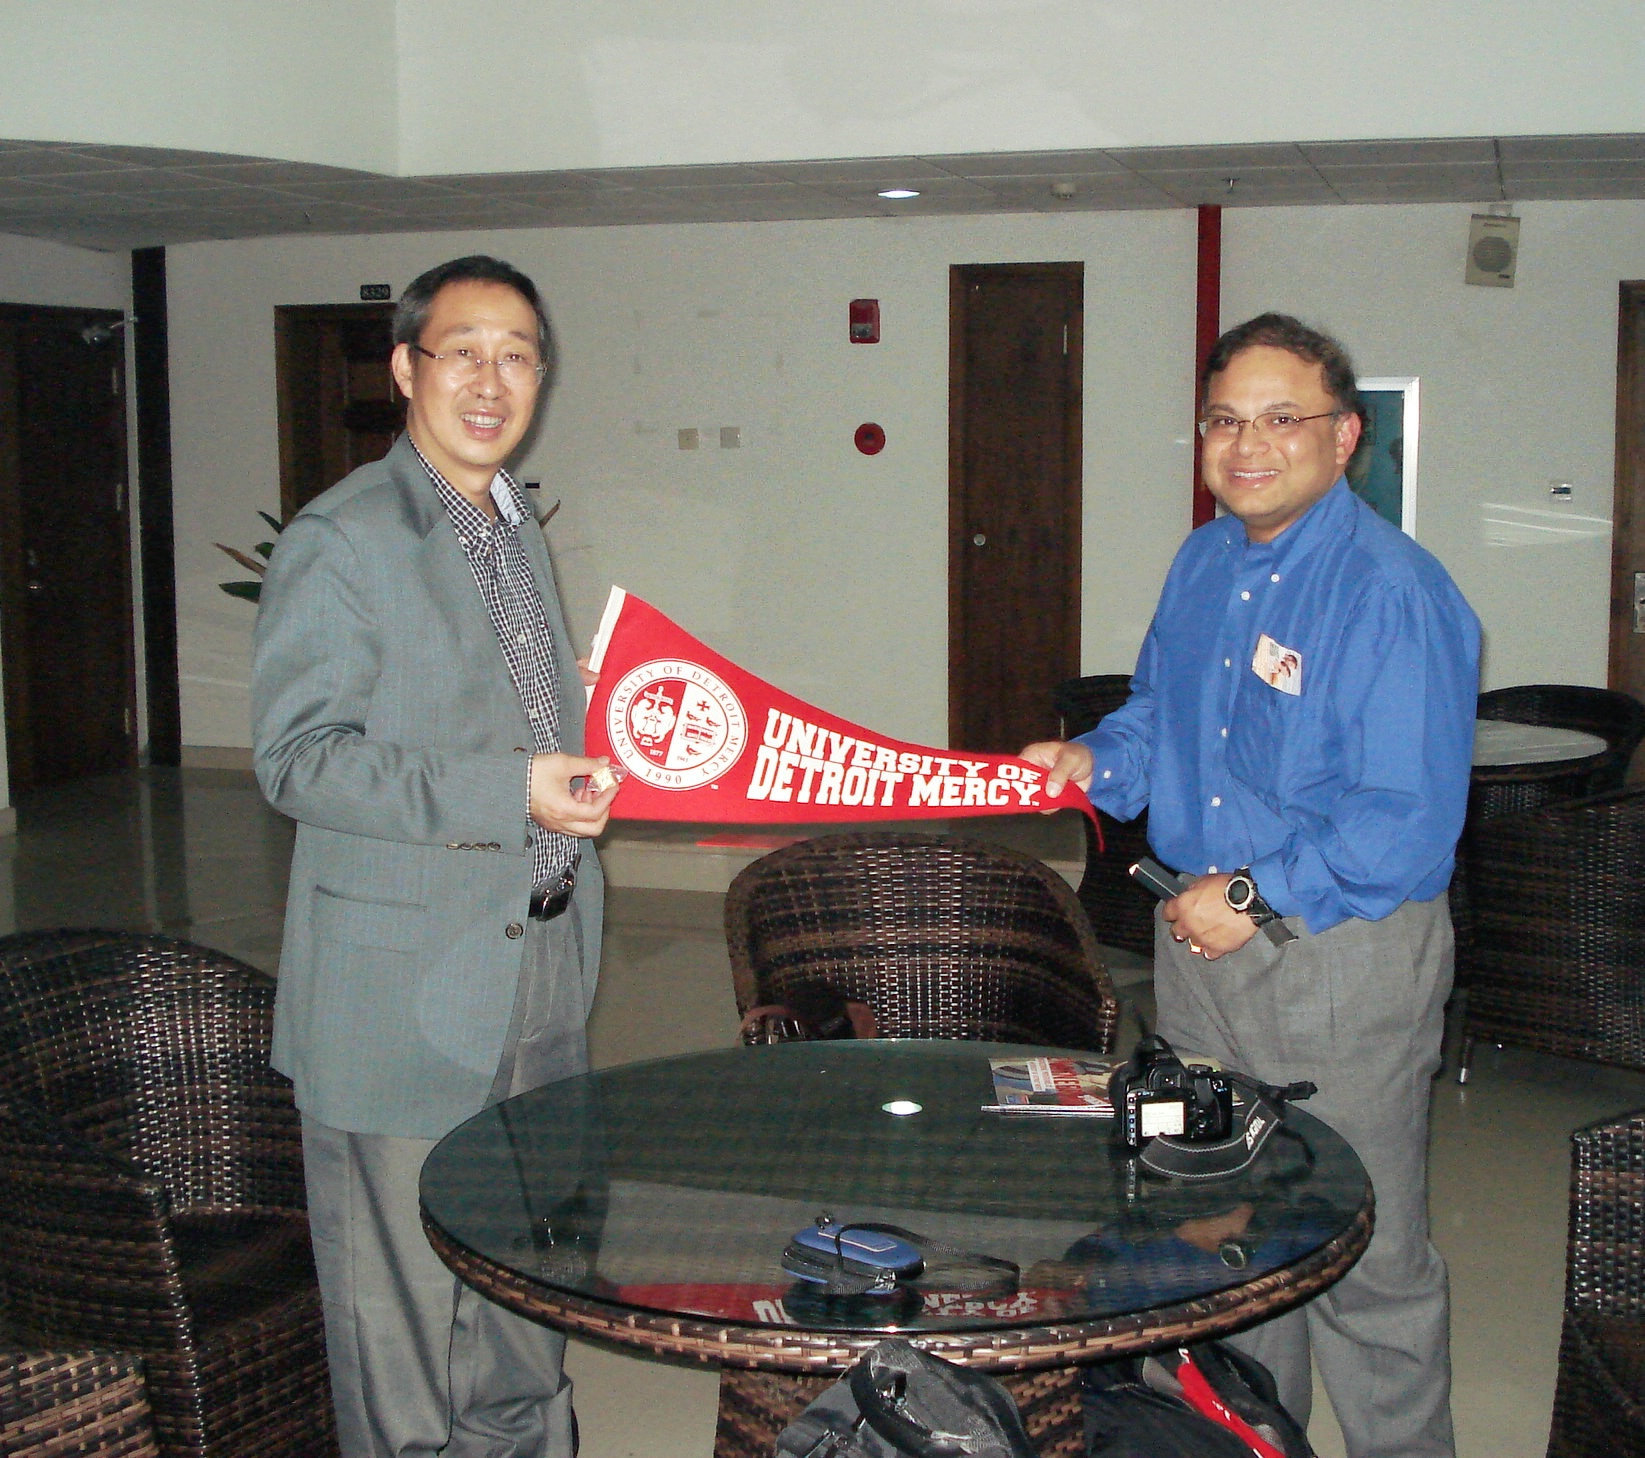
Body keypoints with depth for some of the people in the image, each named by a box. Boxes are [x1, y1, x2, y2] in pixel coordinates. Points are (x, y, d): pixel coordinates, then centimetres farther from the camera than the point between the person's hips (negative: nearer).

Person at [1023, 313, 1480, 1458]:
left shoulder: (1394, 592, -18)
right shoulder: (1203, 564, 8)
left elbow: (1408, 818, -22)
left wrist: (1257, 898, -20)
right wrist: (1094, 762, 2)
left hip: (1340, 960, -8)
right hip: (1203, 935, 8)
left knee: (1363, 1253, 3)